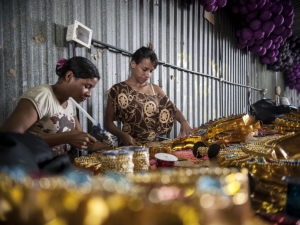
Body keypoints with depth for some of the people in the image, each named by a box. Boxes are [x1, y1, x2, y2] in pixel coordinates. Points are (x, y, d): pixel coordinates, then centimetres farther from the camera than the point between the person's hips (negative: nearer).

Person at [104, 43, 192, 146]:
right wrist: (123, 135, -17)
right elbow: (108, 123, 1)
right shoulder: (118, 90, -1)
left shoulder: (155, 89, 10)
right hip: (129, 146, -3)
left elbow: (174, 110, 11)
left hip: (153, 145, 3)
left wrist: (183, 121, -10)